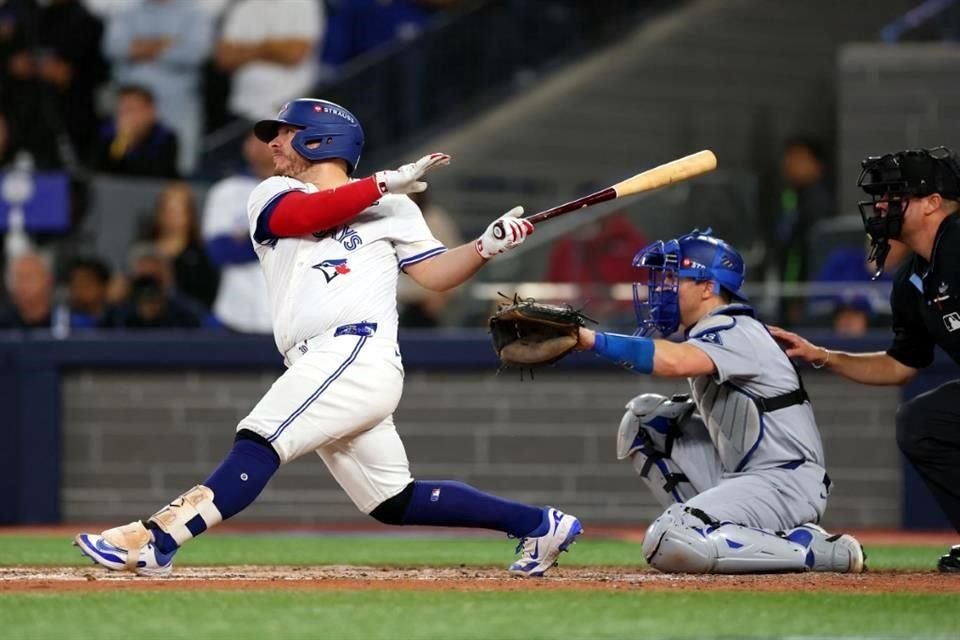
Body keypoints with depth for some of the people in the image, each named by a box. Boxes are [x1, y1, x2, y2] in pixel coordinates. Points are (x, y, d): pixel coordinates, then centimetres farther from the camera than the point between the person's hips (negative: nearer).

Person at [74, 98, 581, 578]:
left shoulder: (392, 207, 13)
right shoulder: (272, 197, 20)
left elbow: (437, 274, 9)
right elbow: (303, 216, -3)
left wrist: (488, 245, -7)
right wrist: (385, 183, -8)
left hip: (358, 354, -5)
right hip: (317, 370, 5)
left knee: (258, 445, -22)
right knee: (393, 502, 7)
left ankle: (156, 540, -33)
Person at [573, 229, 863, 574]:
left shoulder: (733, 331, -16)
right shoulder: (705, 331, 16)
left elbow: (676, 362, -36)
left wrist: (592, 339, -37)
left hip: (787, 481, -10)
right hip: (737, 474, 10)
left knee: (670, 544, -26)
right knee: (642, 418, 10)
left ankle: (819, 550, -16)